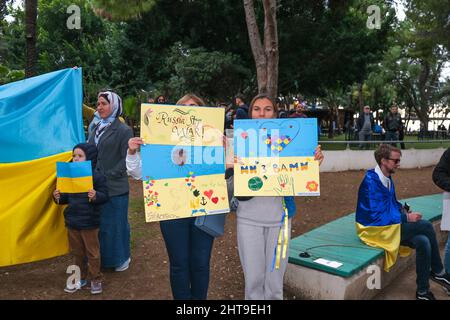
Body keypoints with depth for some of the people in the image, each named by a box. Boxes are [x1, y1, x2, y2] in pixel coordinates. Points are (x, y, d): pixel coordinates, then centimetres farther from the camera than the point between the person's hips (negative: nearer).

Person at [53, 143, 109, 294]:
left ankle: (96, 279, 23)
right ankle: (81, 278, 35)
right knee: (77, 252, 19)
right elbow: (67, 197, 13)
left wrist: (96, 196, -34)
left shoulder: (96, 176, -12)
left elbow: (104, 196, -14)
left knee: (92, 252, 8)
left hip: (89, 222, -6)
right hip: (72, 221, 6)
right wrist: (59, 197, -7)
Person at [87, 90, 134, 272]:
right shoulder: (96, 129, 11)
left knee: (116, 222, 6)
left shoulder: (124, 131, -9)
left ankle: (121, 258, 25)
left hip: (115, 187, -6)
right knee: (99, 222, 14)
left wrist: (109, 176, -17)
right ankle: (102, 257, 32)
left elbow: (126, 159, -13)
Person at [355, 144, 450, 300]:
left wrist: (403, 209, -3)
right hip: (375, 230, -8)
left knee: (423, 242, -14)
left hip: (388, 225, 8)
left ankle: (422, 291, 3)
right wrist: (406, 218, -18)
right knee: (426, 226, -15)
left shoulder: (387, 178, 6)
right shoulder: (371, 181, -22)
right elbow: (377, 216, -24)